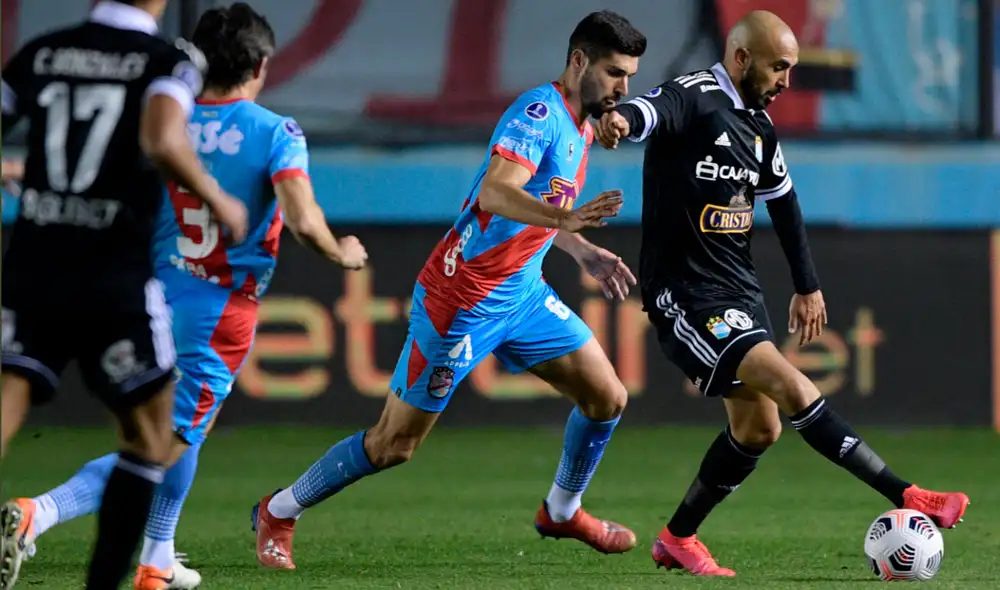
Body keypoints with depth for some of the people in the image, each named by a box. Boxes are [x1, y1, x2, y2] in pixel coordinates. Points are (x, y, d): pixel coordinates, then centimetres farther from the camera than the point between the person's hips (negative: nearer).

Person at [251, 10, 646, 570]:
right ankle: (279, 513, 18)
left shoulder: (581, 127, 9)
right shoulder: (540, 112, -21)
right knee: (395, 443, -1)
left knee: (608, 397, 4)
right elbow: (495, 193, -37)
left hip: (523, 293, 9)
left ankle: (562, 511, 27)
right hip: (461, 302, -9)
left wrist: (584, 252, 14)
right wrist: (566, 217, -51)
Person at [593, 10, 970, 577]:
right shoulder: (695, 99, -14)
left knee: (759, 427, 10)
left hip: (739, 289, 10)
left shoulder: (758, 125, 12)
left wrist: (808, 286, 29)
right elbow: (655, 109, -37)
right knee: (792, 387, -20)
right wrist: (623, 119, -62)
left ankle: (677, 539, 23)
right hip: (686, 294, -10)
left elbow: (784, 202, 25)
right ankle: (908, 498, -22)